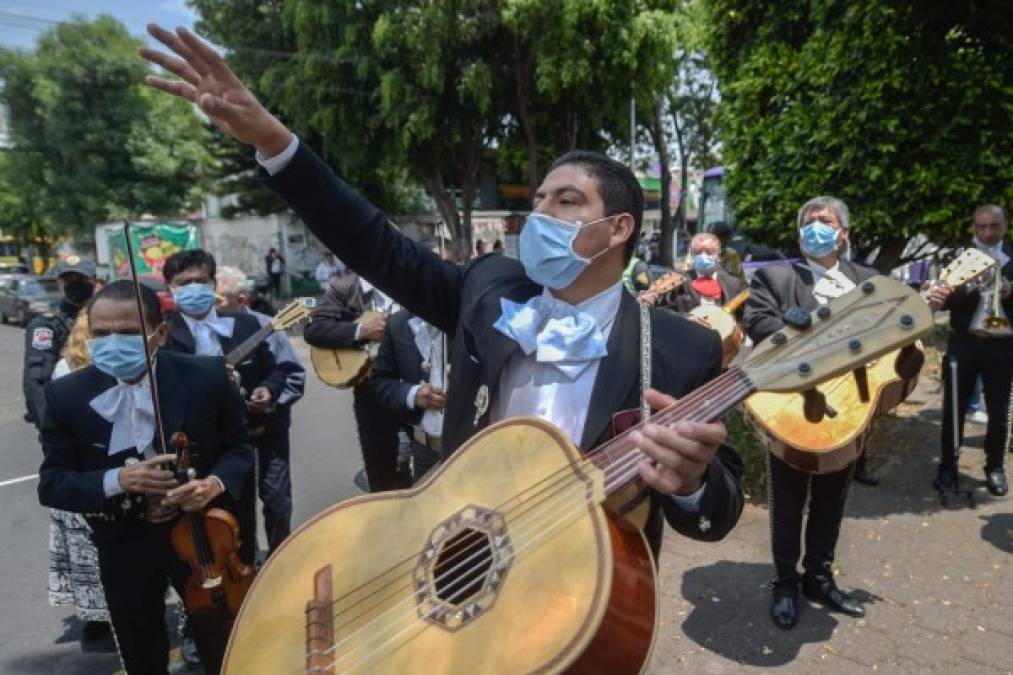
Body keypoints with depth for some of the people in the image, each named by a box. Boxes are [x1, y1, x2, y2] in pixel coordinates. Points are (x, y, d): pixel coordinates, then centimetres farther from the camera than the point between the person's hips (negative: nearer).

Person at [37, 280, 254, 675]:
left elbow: (239, 449, -3)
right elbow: (51, 483, -7)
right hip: (123, 546, 1)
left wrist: (217, 482, -24)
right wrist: (116, 480, -26)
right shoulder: (66, 395, -11)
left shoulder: (206, 377, -15)